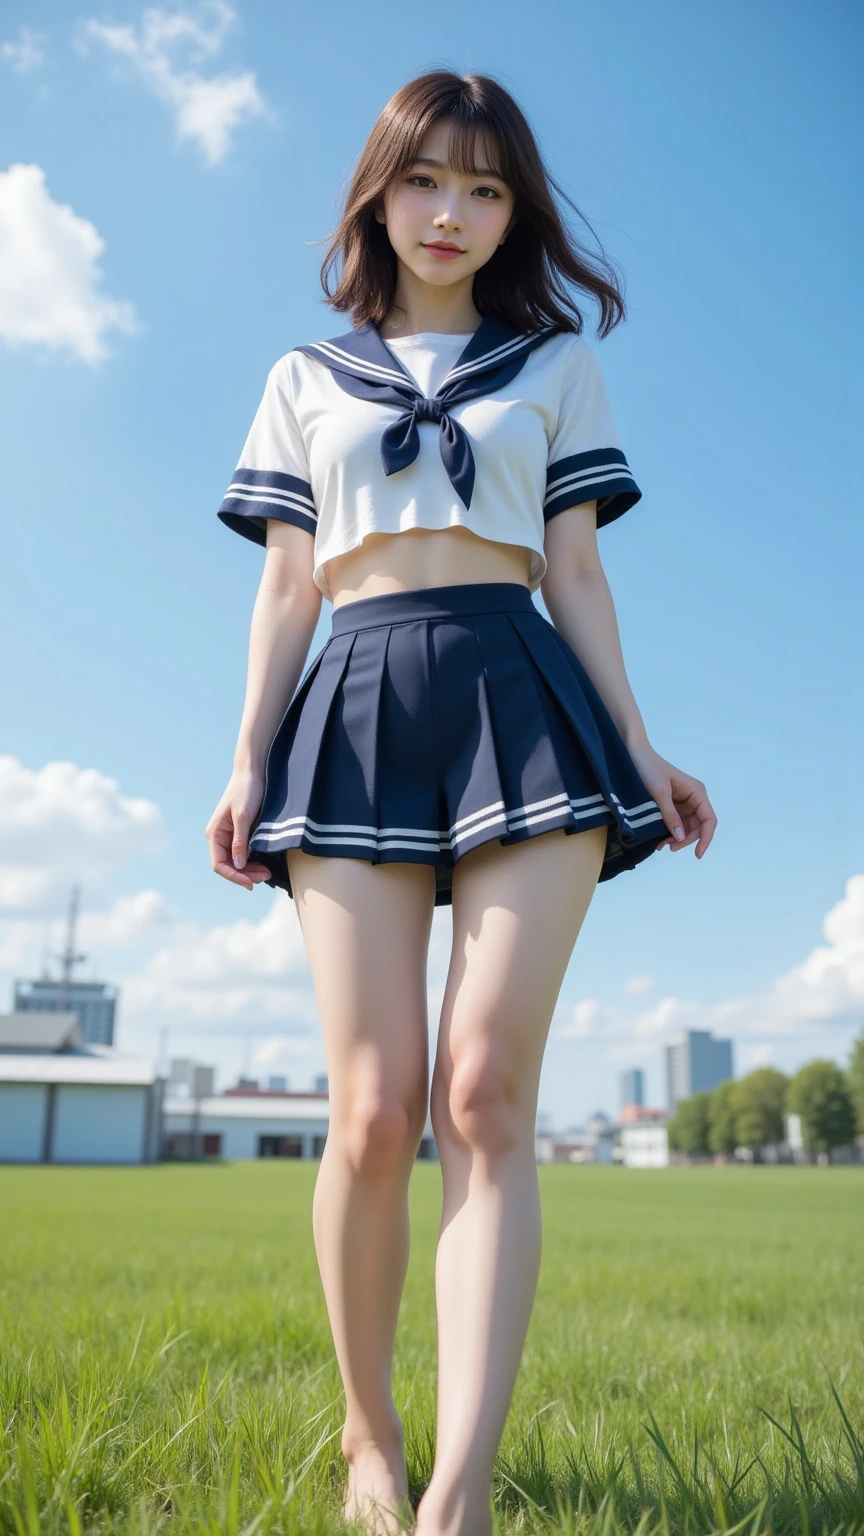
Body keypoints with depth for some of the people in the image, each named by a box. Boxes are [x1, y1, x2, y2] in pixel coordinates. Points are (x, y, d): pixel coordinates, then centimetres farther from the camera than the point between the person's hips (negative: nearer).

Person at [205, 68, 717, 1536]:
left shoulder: (554, 364, 20)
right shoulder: (305, 377, 20)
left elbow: (575, 572, 13)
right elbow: (286, 588, 13)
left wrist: (637, 750, 3)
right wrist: (248, 761, 1)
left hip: (521, 699, 0)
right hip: (359, 710, 0)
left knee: (486, 1095, -13)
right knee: (375, 1110, -7)